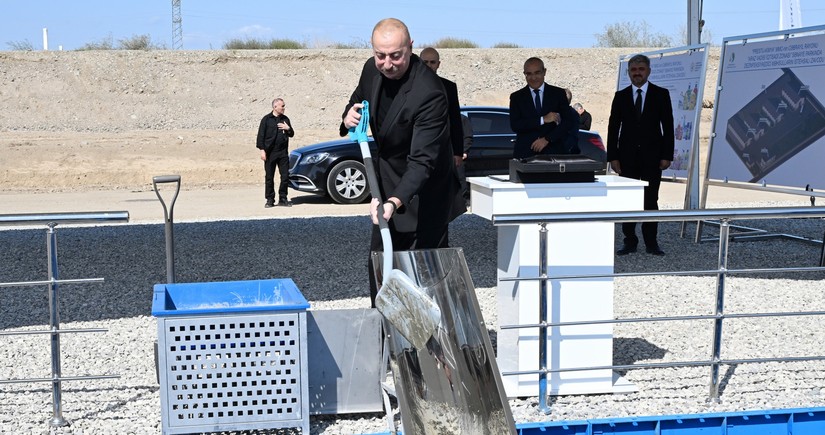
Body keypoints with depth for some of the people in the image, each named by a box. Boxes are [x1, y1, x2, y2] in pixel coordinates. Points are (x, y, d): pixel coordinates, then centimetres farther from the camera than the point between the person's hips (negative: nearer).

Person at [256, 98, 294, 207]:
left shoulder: (285, 119, 12)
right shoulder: (266, 119, -2)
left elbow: (291, 134, 18)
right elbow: (261, 135, -4)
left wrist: (288, 128, -4)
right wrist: (262, 150, -11)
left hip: (283, 153, 4)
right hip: (270, 153, -4)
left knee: (285, 176, 1)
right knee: (269, 177, 1)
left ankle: (283, 199, 11)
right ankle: (270, 200, 9)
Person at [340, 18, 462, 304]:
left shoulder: (429, 93, -31)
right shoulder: (373, 69, -8)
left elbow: (423, 160, -37)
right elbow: (357, 100, 14)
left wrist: (395, 201, -51)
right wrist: (348, 117, -10)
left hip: (423, 192, -8)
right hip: (387, 181, 8)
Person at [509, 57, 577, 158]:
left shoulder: (558, 93, 9)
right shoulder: (516, 97, 9)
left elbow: (569, 122, 2)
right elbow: (514, 125, -3)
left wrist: (547, 139, -10)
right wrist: (543, 119, -12)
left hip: (554, 153, 0)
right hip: (525, 153, 0)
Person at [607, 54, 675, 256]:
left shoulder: (661, 94, 3)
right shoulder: (620, 96, 7)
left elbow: (668, 127, 1)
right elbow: (613, 128, 5)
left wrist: (667, 156, -6)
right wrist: (612, 157, -2)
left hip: (652, 156, -1)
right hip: (627, 156, 1)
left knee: (651, 200, 1)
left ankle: (651, 243, 6)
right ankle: (629, 241, 8)